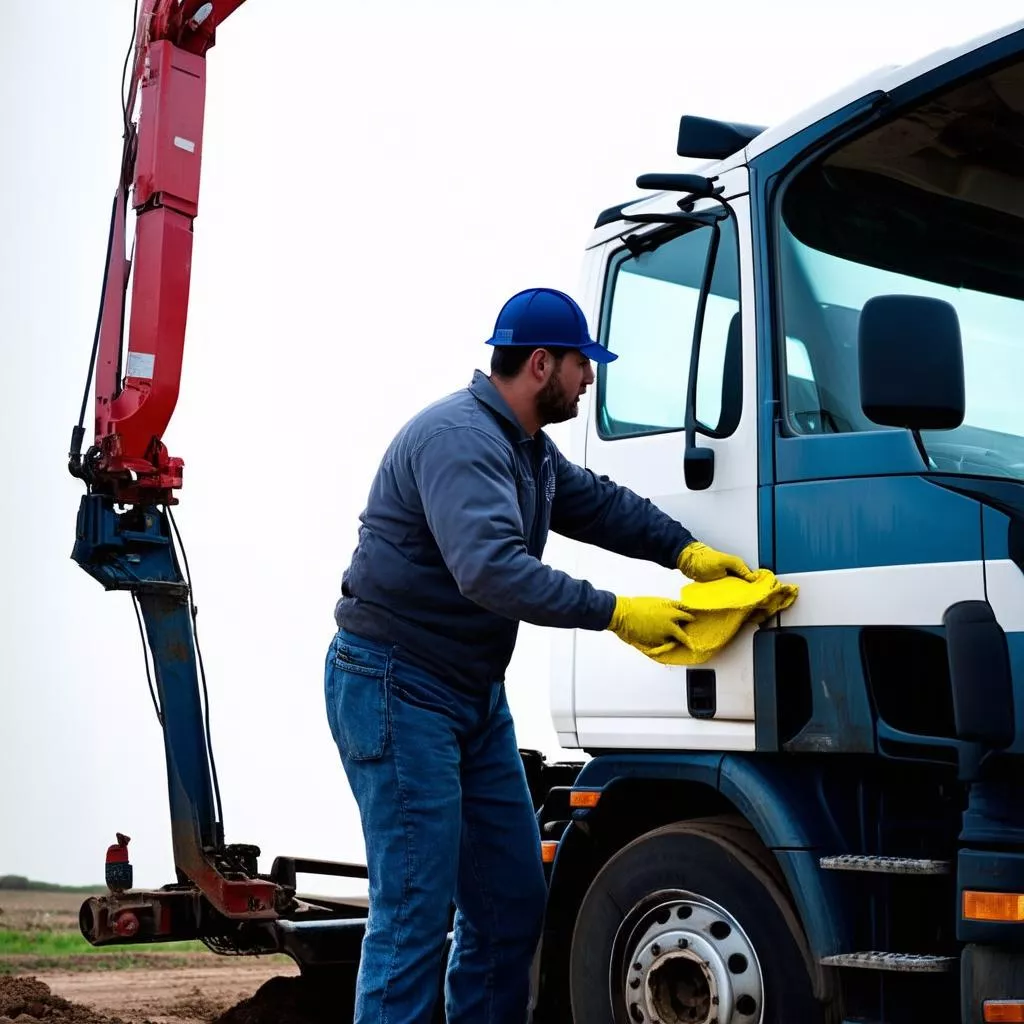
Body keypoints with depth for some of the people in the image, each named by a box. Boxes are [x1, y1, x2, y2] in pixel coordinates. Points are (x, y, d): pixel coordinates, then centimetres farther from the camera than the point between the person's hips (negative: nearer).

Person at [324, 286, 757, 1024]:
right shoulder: (459, 437, -21)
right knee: (416, 912, -10)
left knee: (512, 901, 10)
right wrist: (615, 614, -30)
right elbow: (491, 569, -33)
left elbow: (600, 504, 18)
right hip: (396, 687, -10)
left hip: (476, 692, 10)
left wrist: (687, 551, 1)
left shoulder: (530, 448, 13)